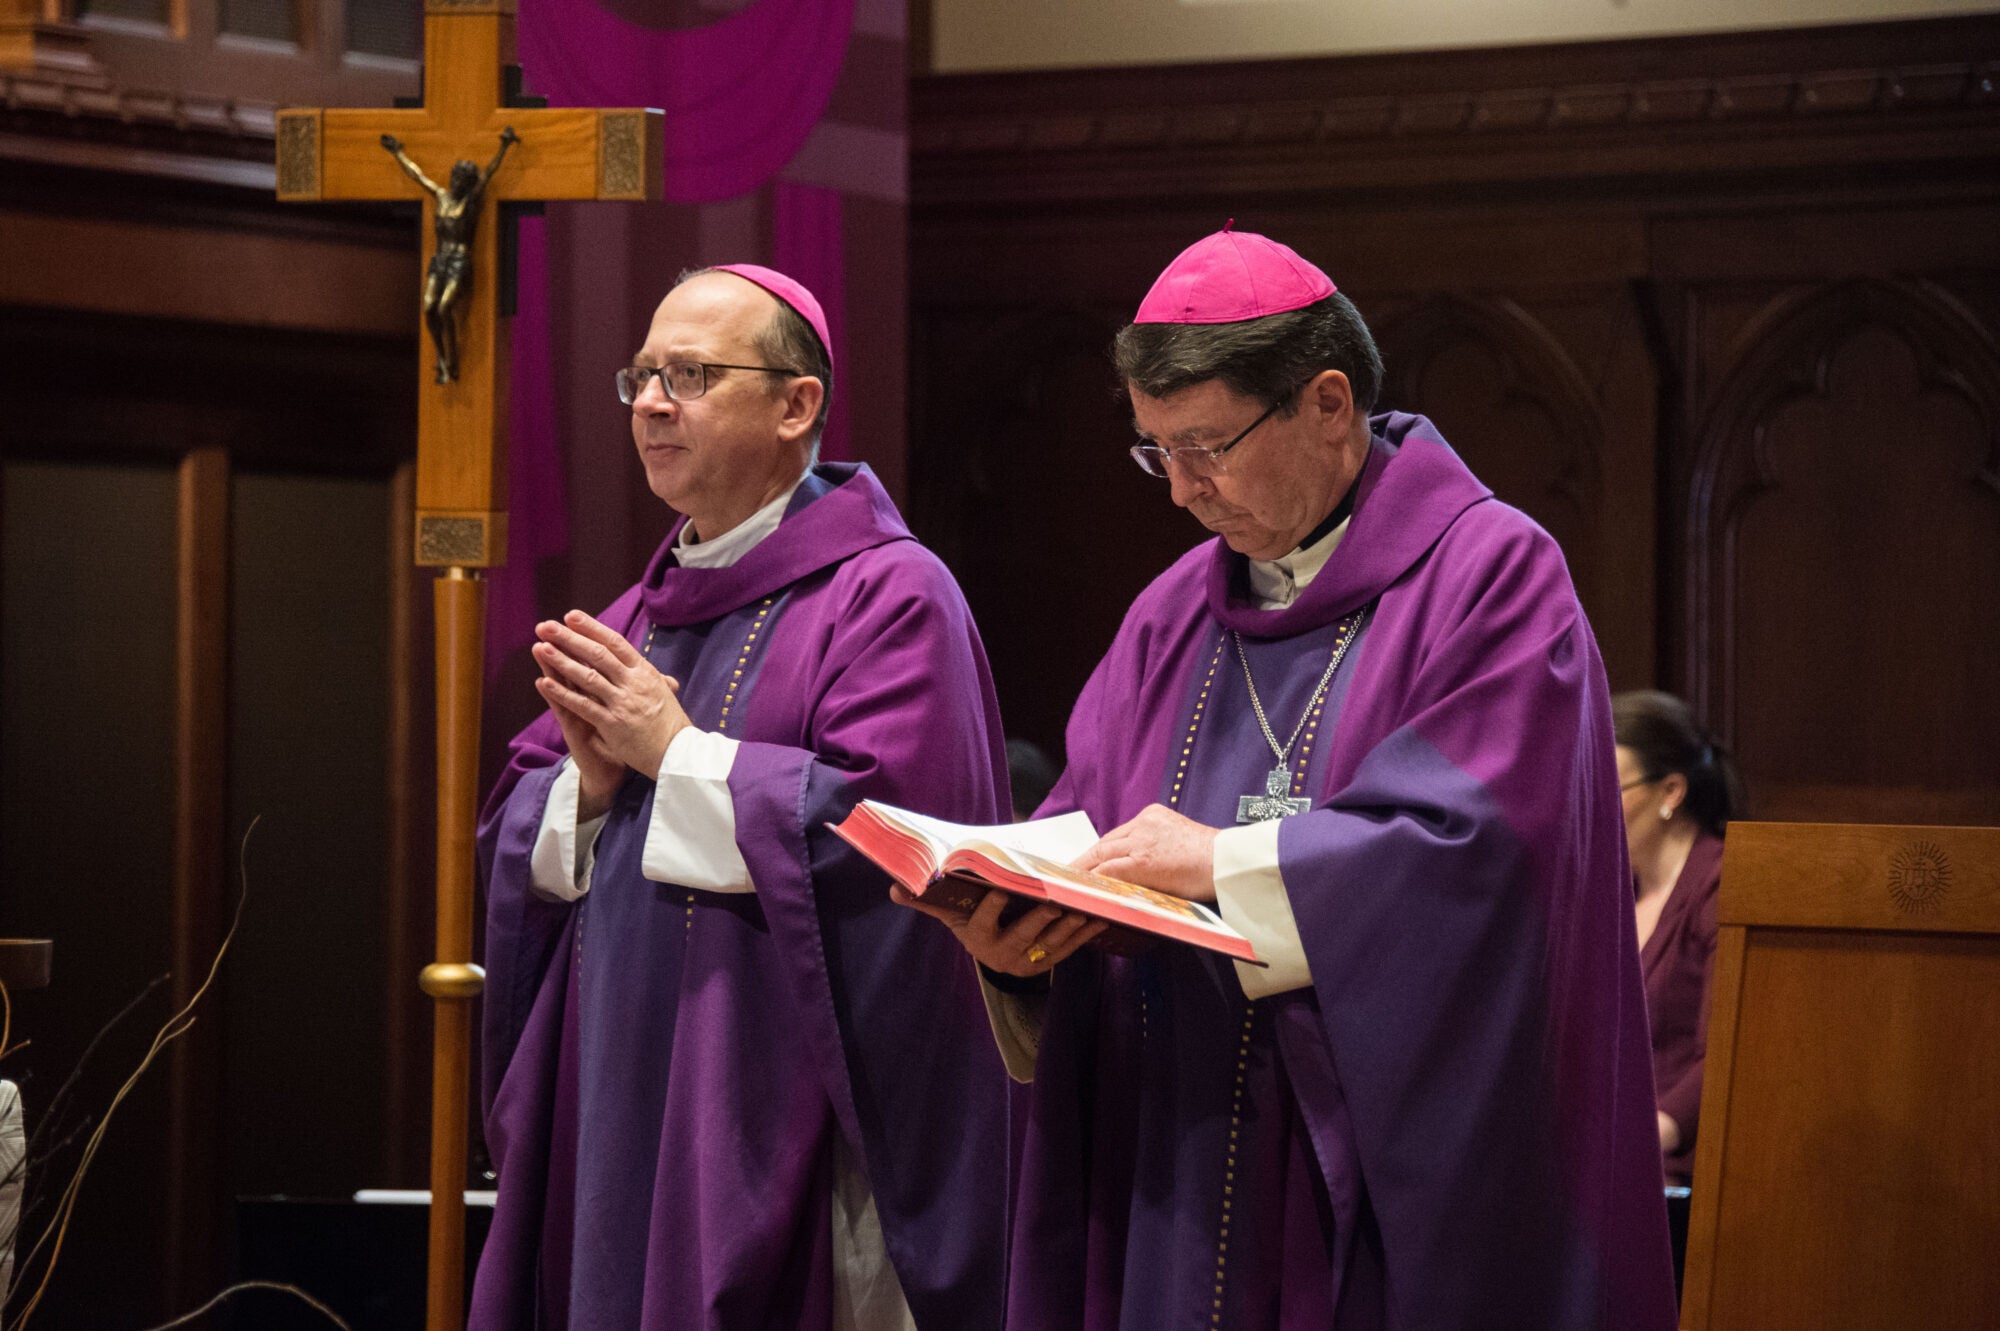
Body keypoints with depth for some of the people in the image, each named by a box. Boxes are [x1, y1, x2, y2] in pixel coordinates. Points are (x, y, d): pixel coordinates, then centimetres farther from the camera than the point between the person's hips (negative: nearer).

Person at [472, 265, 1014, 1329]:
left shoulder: (889, 596, -7)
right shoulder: (640, 617, 17)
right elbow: (512, 839, 16)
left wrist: (674, 753, -13)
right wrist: (588, 786, -7)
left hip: (781, 1117, -7)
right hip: (617, 1112, 7)